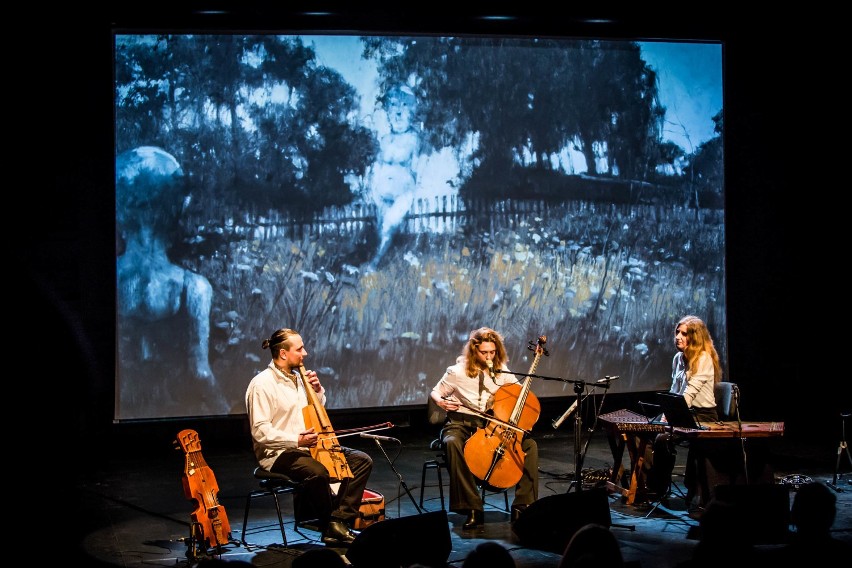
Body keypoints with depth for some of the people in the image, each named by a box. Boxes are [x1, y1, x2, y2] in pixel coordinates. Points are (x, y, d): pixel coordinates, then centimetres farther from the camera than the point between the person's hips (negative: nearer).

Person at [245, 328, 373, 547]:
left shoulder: (297, 377, 14)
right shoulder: (262, 384, -13)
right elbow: (260, 432, -20)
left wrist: (318, 391, 6)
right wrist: (296, 440, -29)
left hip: (308, 447, 9)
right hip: (278, 454, -9)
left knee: (362, 461, -5)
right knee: (318, 472, -38)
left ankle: (340, 521, -13)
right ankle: (329, 527, -14)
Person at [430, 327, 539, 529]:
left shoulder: (502, 373, 6)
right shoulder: (458, 372, -2)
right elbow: (435, 392, 8)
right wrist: (441, 402, -15)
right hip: (461, 423, -3)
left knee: (530, 444, -20)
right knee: (453, 443, -40)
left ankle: (523, 505, -13)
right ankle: (472, 508, -36)